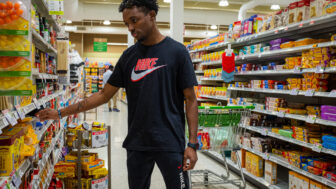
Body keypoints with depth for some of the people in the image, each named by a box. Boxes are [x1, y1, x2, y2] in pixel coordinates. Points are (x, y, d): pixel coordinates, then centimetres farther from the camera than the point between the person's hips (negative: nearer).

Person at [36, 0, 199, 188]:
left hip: (170, 144, -3)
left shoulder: (177, 51, -4)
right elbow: (104, 95, 9)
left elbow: (190, 99, -4)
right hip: (137, 144, 4)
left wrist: (192, 144, -11)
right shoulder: (129, 56, 6)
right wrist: (60, 113, 6)